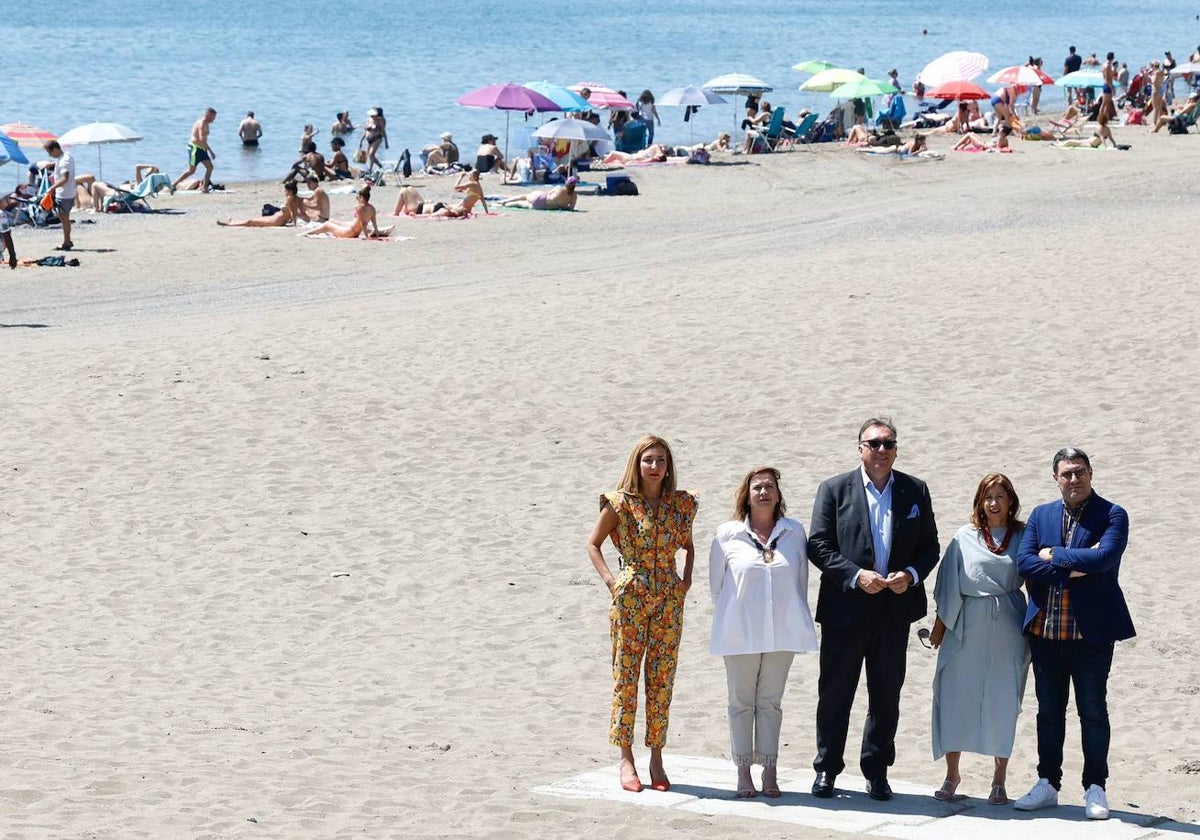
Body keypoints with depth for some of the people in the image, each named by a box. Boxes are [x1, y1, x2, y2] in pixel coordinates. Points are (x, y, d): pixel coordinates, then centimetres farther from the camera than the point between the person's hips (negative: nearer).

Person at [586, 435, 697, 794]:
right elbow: (593, 544, 6)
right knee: (626, 677, -1)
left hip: (669, 600, 3)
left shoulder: (681, 504, 7)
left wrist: (686, 578, 7)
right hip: (630, 598, -3)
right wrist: (610, 580, -5)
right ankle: (626, 759, 4)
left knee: (662, 680, 4)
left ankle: (656, 760, 11)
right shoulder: (620, 503, -3)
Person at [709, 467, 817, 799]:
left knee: (771, 701, 6)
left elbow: (801, 582, 10)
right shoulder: (727, 535, 0)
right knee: (742, 702, 4)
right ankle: (743, 773, 9)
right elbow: (716, 584, 8)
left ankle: (769, 772, 9)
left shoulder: (794, 532, 4)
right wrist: (732, 618, 10)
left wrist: (795, 621, 9)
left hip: (782, 632, 1)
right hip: (740, 632, -1)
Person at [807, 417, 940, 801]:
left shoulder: (915, 491, 7)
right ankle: (827, 769, 15)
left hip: (894, 610, 2)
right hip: (846, 608, -2)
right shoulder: (834, 489, 0)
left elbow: (929, 546, 9)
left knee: (886, 695, 8)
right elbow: (818, 545, -4)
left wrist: (912, 575, -10)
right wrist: (856, 576, -16)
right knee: (835, 693, 4)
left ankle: (876, 771, 18)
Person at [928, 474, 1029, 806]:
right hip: (966, 628, 0)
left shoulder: (1023, 537, 4)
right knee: (955, 697, 1)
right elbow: (947, 586, 7)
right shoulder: (965, 538, 5)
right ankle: (951, 774, 12)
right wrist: (939, 626, 4)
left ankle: (999, 778, 11)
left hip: (1007, 628, 0)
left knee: (1003, 701, 3)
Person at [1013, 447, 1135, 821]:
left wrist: (1054, 555, -11)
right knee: (1048, 710, 11)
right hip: (1045, 630, 4)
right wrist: (1075, 565, -14)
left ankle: (1094, 789, 10)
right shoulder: (1041, 515, 9)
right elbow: (1024, 563, -3)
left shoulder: (1112, 516, -3)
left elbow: (1104, 557, -20)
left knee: (1093, 711, 3)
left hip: (1091, 631, -4)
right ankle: (1048, 784, 20)